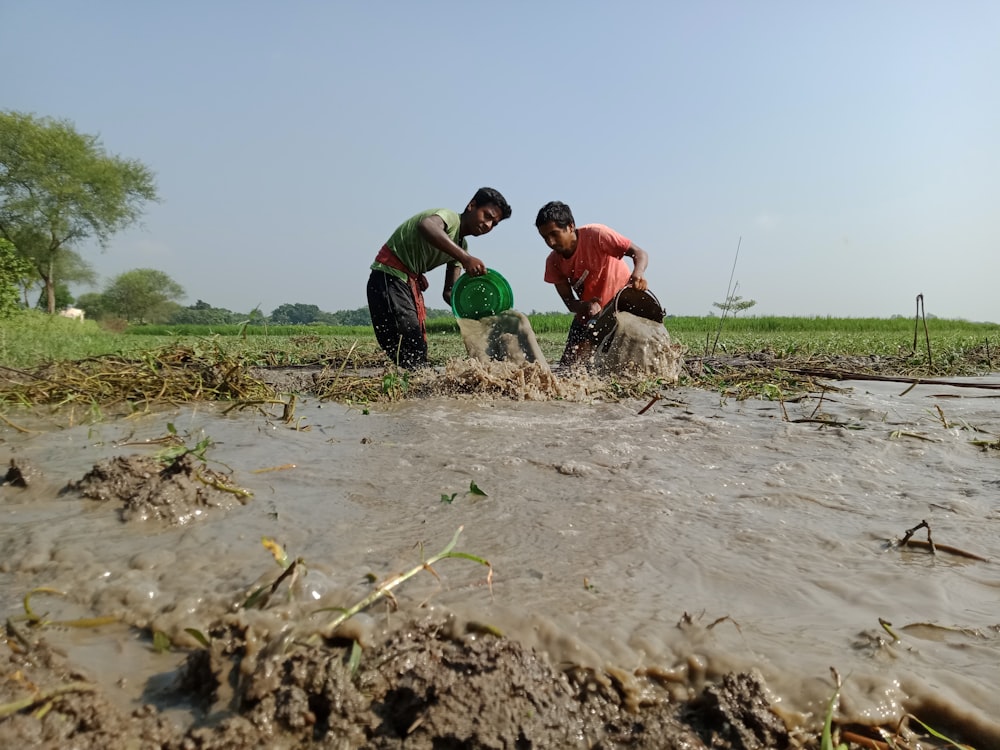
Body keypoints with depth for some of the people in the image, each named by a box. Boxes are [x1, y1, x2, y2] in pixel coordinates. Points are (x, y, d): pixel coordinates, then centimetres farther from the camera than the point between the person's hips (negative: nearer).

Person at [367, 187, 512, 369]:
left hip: (411, 284, 10)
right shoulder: (450, 217, -15)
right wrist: (465, 258, -50)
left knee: (419, 355, 10)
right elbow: (426, 226, -41)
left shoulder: (461, 246, 12)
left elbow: (449, 291, 8)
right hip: (389, 278, -10)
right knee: (410, 357, -16)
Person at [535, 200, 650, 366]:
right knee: (568, 366, -3)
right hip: (587, 312, 5)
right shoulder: (553, 262, -9)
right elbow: (569, 301, -9)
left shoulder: (596, 234, -22)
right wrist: (586, 307, -34)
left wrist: (638, 273, -48)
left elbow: (640, 253, -24)